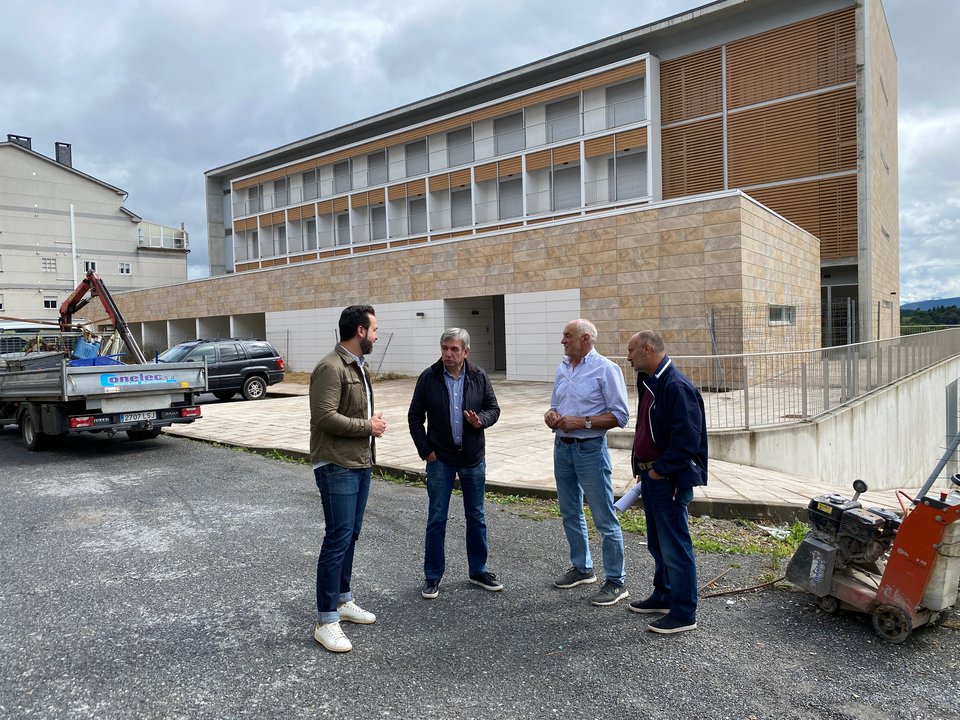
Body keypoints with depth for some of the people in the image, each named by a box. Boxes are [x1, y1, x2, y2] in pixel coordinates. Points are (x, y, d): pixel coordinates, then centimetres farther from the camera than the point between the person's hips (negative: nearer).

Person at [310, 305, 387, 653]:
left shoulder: (359, 366, 15)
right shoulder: (331, 368, -17)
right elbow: (325, 417, -24)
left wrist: (373, 421, 2)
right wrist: (367, 426, -15)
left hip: (360, 463, 10)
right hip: (336, 466, -10)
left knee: (350, 535, 17)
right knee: (337, 539, -6)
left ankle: (343, 600, 32)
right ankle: (326, 621, 4)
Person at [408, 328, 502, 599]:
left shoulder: (479, 377, -1)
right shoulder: (428, 378, -5)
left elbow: (493, 408, 6)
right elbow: (414, 417, -1)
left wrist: (481, 421, -17)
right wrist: (426, 451, -6)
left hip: (473, 459, 2)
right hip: (440, 460, -2)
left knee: (476, 517, 12)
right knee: (436, 519, 4)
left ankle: (478, 571, 28)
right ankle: (432, 576, 17)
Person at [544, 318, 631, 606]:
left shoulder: (605, 369, -11)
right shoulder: (563, 368, 10)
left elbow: (620, 416, -14)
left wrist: (582, 422, -20)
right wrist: (551, 415, -2)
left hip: (590, 449, -7)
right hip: (562, 447, 8)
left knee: (605, 519, -1)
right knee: (570, 514, 17)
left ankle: (615, 581, 10)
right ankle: (582, 568, 34)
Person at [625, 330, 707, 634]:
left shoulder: (676, 386, -20)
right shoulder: (649, 383, 12)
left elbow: (687, 439, -25)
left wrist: (660, 470, -17)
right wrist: (642, 467, 15)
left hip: (669, 480, -10)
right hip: (651, 475, 10)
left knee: (674, 545, -2)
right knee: (658, 543, 21)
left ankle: (684, 613, 10)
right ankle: (664, 596, 36)